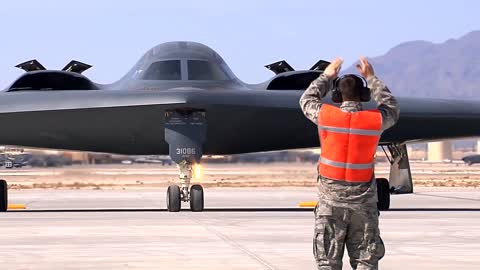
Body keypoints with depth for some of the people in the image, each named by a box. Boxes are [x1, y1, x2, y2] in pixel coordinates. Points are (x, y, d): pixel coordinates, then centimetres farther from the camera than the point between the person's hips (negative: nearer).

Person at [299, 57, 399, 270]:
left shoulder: (325, 115, -7)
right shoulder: (375, 119, -6)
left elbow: (307, 100, 16)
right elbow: (391, 108, 19)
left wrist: (327, 75, 27)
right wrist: (371, 78, 26)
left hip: (330, 199, 0)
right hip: (363, 202, 0)